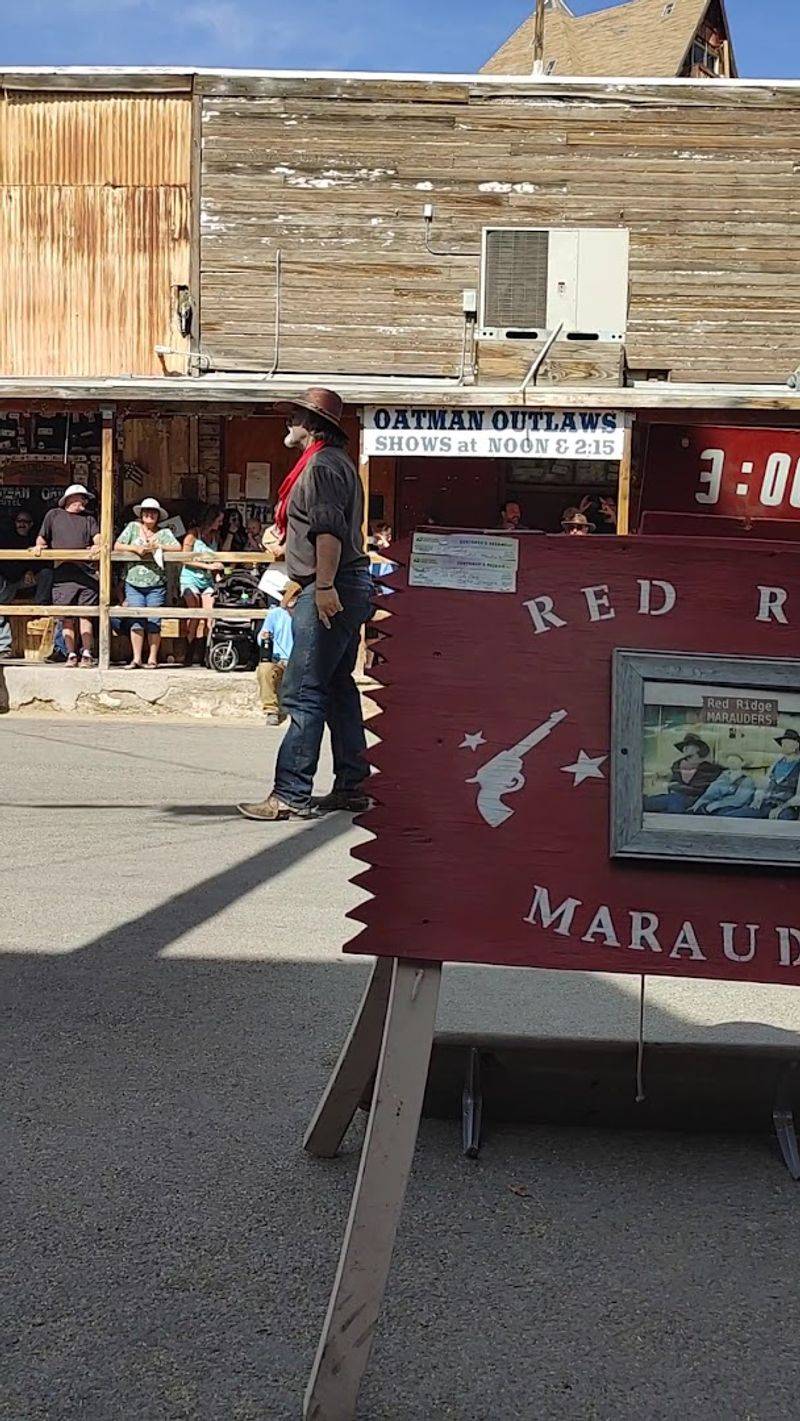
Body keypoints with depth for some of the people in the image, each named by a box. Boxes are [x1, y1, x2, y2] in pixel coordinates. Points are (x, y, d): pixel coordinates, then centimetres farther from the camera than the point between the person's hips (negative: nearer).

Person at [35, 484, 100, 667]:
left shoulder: (89, 518, 18)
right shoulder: (53, 515, 15)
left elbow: (97, 537, 4)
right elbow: (42, 537, 16)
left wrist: (98, 545, -18)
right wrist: (39, 546, -6)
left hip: (87, 574, 1)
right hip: (63, 575, -1)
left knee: (85, 616, -3)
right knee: (67, 617, -1)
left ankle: (87, 654, 0)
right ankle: (71, 654, 4)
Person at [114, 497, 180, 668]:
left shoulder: (164, 532, 7)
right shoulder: (132, 527, 10)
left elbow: (177, 548, -6)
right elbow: (117, 546, 3)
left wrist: (157, 546, -14)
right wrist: (135, 548, -11)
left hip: (156, 586, -1)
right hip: (134, 584, 1)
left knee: (154, 623, 0)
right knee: (136, 622, -5)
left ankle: (153, 658, 8)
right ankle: (137, 658, -1)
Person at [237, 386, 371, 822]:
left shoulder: (322, 464, -11)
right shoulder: (337, 461, 22)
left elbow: (330, 530, -22)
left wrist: (324, 586, -26)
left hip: (330, 593, -11)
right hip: (346, 590, 11)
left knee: (302, 692, -11)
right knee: (337, 689, 14)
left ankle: (291, 795, -11)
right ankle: (351, 787, 18)